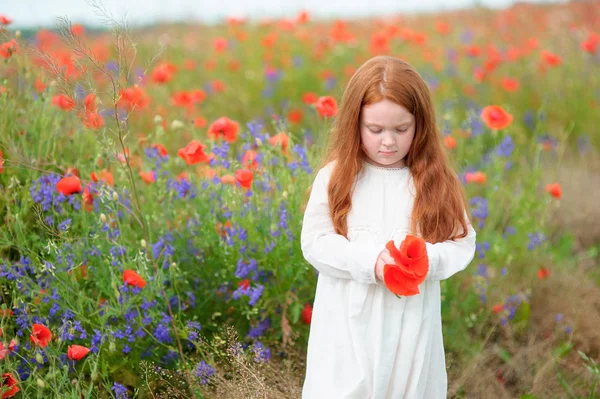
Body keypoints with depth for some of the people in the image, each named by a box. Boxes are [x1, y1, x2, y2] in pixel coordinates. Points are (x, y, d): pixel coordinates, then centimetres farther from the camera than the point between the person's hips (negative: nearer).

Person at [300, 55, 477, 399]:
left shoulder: (437, 182, 1)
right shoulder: (335, 177, -4)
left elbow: (463, 243, 0)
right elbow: (315, 242, -7)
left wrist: (427, 259, -21)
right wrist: (369, 261, -21)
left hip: (412, 325, 2)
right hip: (348, 325, -1)